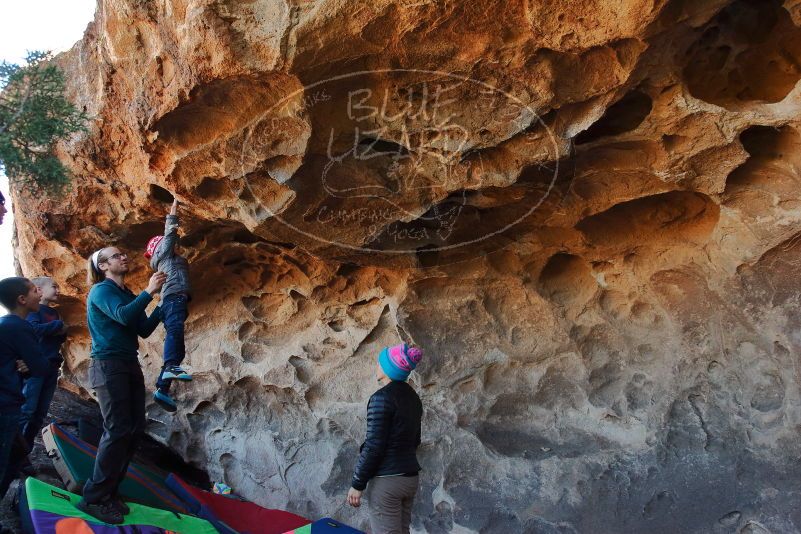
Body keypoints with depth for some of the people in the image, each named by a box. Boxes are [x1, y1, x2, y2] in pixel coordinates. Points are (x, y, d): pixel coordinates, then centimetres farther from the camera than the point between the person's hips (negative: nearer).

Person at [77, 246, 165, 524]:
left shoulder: (129, 295, 17)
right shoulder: (101, 290, -6)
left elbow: (144, 330, 12)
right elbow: (122, 316, -23)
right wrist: (149, 291, -23)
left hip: (130, 365, 8)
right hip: (108, 364, -8)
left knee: (135, 428, 5)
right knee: (117, 429, -13)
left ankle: (109, 492, 14)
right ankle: (93, 498, -5)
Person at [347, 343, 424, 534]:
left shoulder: (382, 397, -15)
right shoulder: (413, 397, 10)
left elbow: (373, 446, -16)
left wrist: (357, 484, -9)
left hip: (387, 481, -8)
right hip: (410, 478, 8)